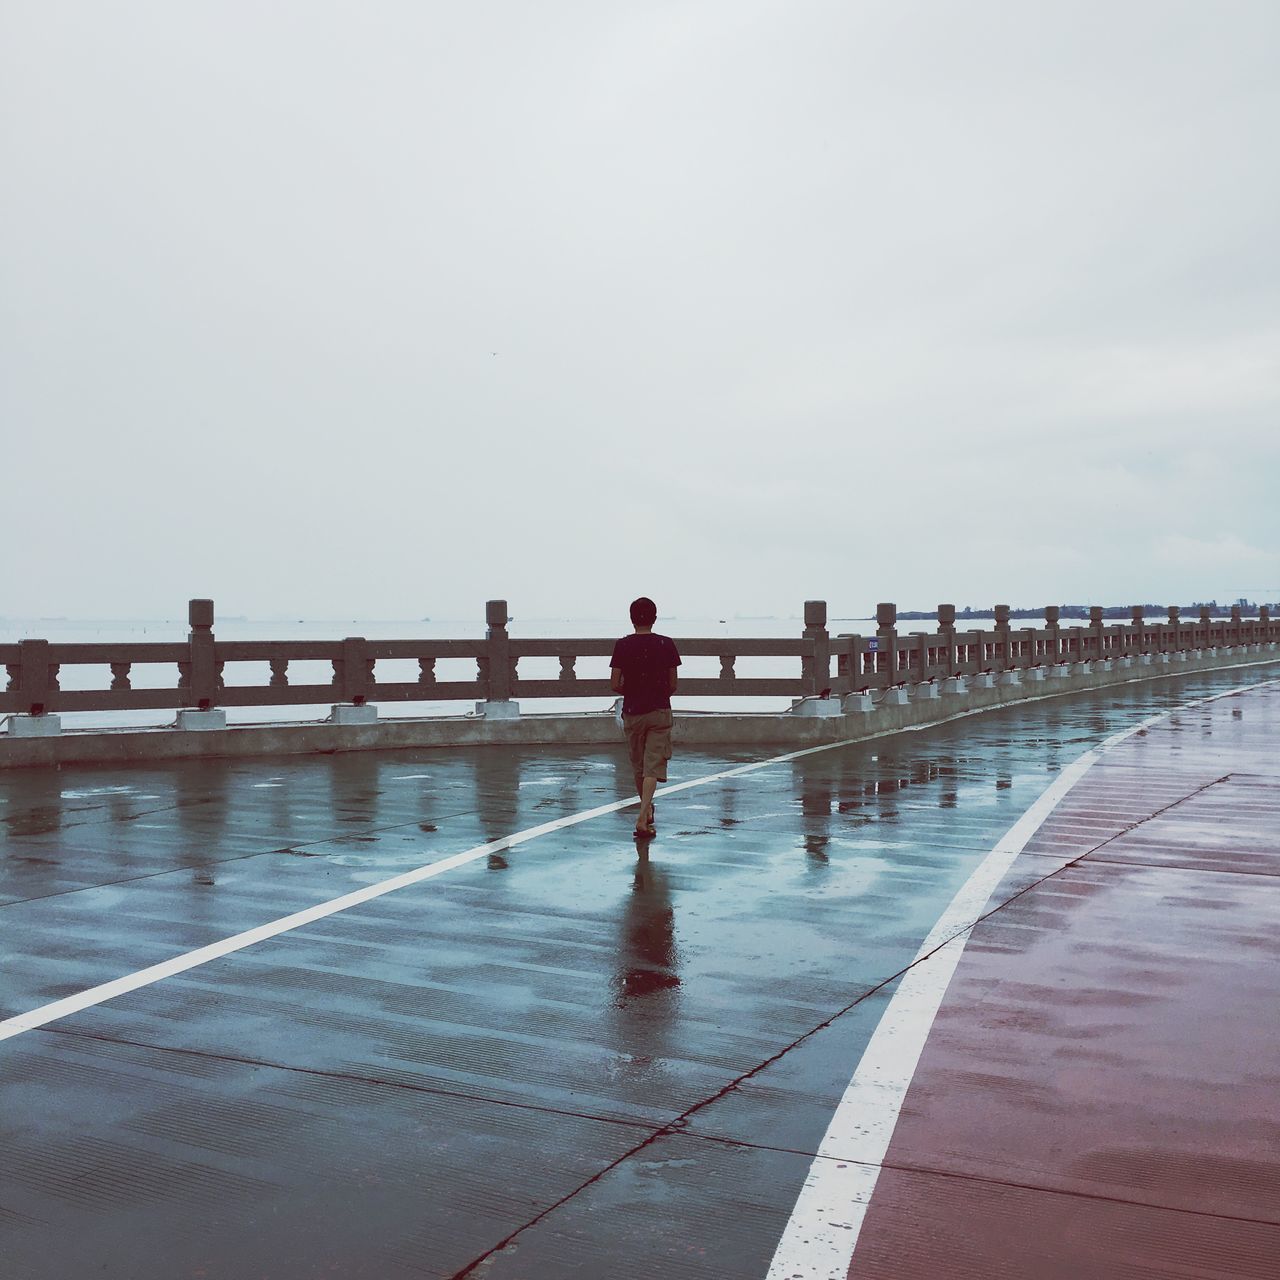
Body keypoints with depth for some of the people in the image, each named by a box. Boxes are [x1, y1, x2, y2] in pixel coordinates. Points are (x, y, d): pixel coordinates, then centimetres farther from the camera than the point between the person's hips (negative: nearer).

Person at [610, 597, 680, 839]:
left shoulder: (622, 646, -5)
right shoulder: (667, 644, -5)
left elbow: (615, 684, -5)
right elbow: (673, 685, -1)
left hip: (632, 712, 1)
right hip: (659, 711, -1)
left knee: (638, 766, 17)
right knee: (654, 765, -3)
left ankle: (646, 810, 34)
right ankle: (642, 818, -17)